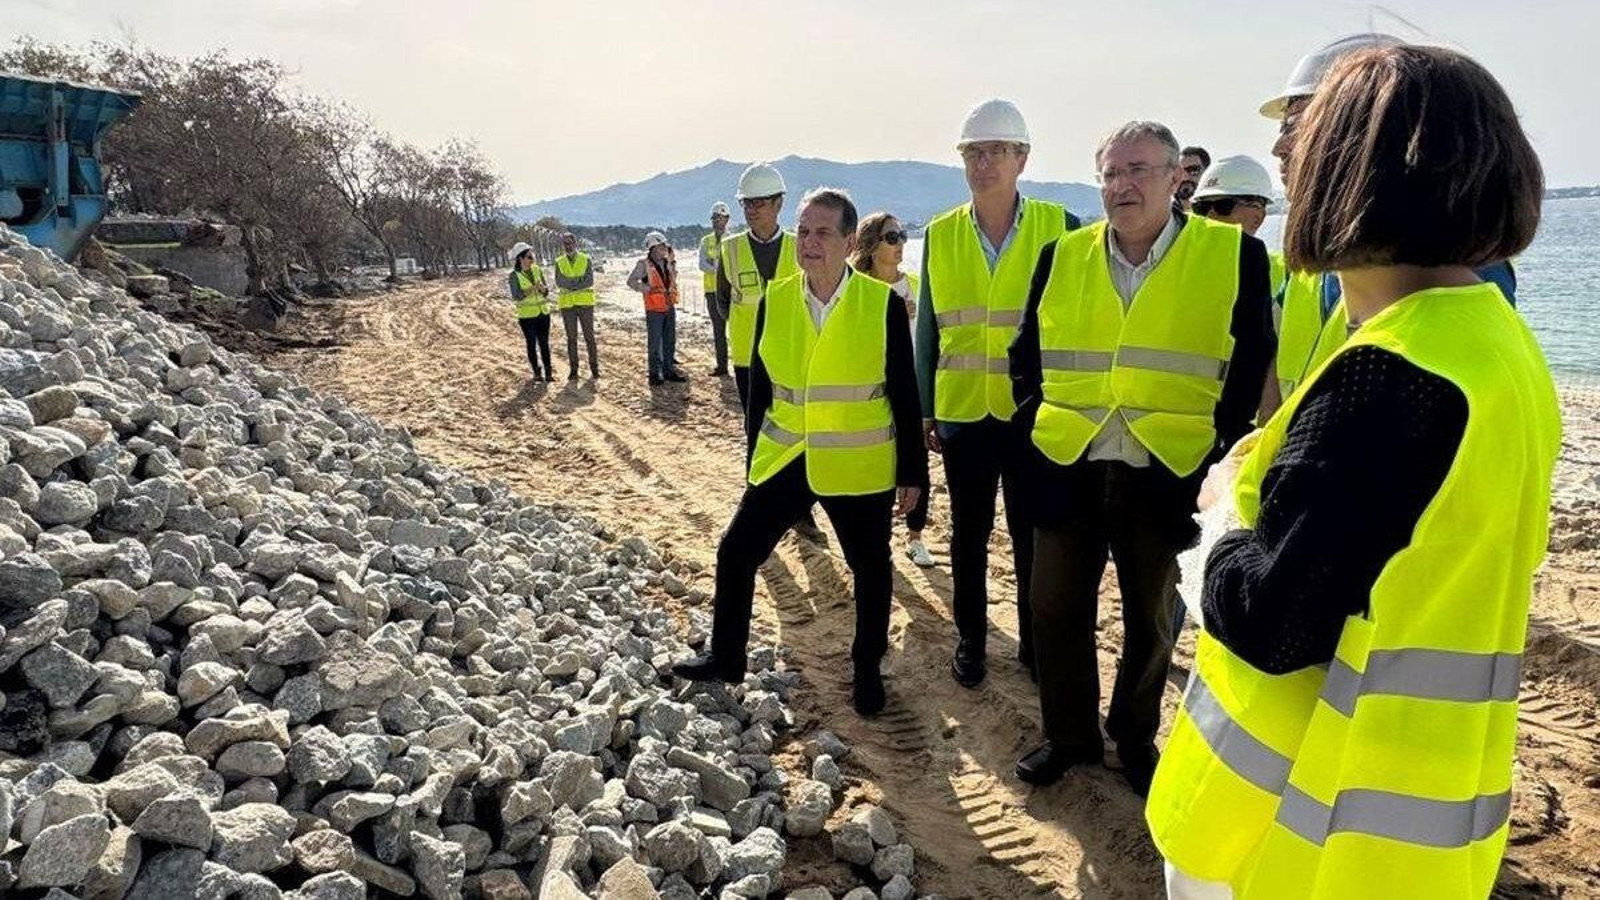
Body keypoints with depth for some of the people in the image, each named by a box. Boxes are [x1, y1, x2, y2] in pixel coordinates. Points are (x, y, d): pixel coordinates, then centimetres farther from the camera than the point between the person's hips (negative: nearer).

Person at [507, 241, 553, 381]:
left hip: (543, 312, 3)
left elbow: (546, 292, 6)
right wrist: (532, 289, -28)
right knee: (532, 344, 5)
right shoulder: (514, 275, -8)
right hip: (527, 315, -3)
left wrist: (543, 288, -18)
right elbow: (516, 296, -16)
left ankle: (548, 372, 7)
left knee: (544, 343, 3)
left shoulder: (537, 270, 2)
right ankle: (537, 372, 15)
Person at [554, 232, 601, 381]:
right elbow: (559, 282, -9)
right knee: (571, 338, 4)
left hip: (585, 303, -1)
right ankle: (573, 370, 9)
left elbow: (590, 281, -11)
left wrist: (570, 285, -15)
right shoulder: (559, 262, 6)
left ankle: (594, 368, 9)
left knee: (589, 336, 2)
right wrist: (579, 280, -16)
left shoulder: (586, 260, 1)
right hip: (567, 305, 1)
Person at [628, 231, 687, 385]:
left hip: (670, 307, 6)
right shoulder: (644, 264, -9)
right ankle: (655, 373, 4)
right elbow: (631, 281, -9)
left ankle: (669, 370, 21)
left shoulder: (670, 263, 10)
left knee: (670, 341, 11)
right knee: (654, 342, -2)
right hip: (654, 309, -6)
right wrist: (647, 289, -14)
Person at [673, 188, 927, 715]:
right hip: (784, 460, 3)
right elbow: (759, 386, 8)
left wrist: (912, 473, -4)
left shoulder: (883, 304, -10)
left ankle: (867, 669, 32)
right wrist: (754, 456, 11)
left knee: (870, 568, 11)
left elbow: (905, 395, -5)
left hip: (860, 467, -3)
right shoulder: (774, 300, 0)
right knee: (736, 552, 5)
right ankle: (725, 657, 24)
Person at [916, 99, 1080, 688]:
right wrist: (925, 409, 5)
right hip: (963, 413, 2)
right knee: (969, 534, 13)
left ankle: (1035, 642, 27)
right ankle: (970, 639, 29)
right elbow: (927, 328, 6)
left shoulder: (1058, 228, -4)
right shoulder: (940, 235, 2)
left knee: (1032, 534, 10)